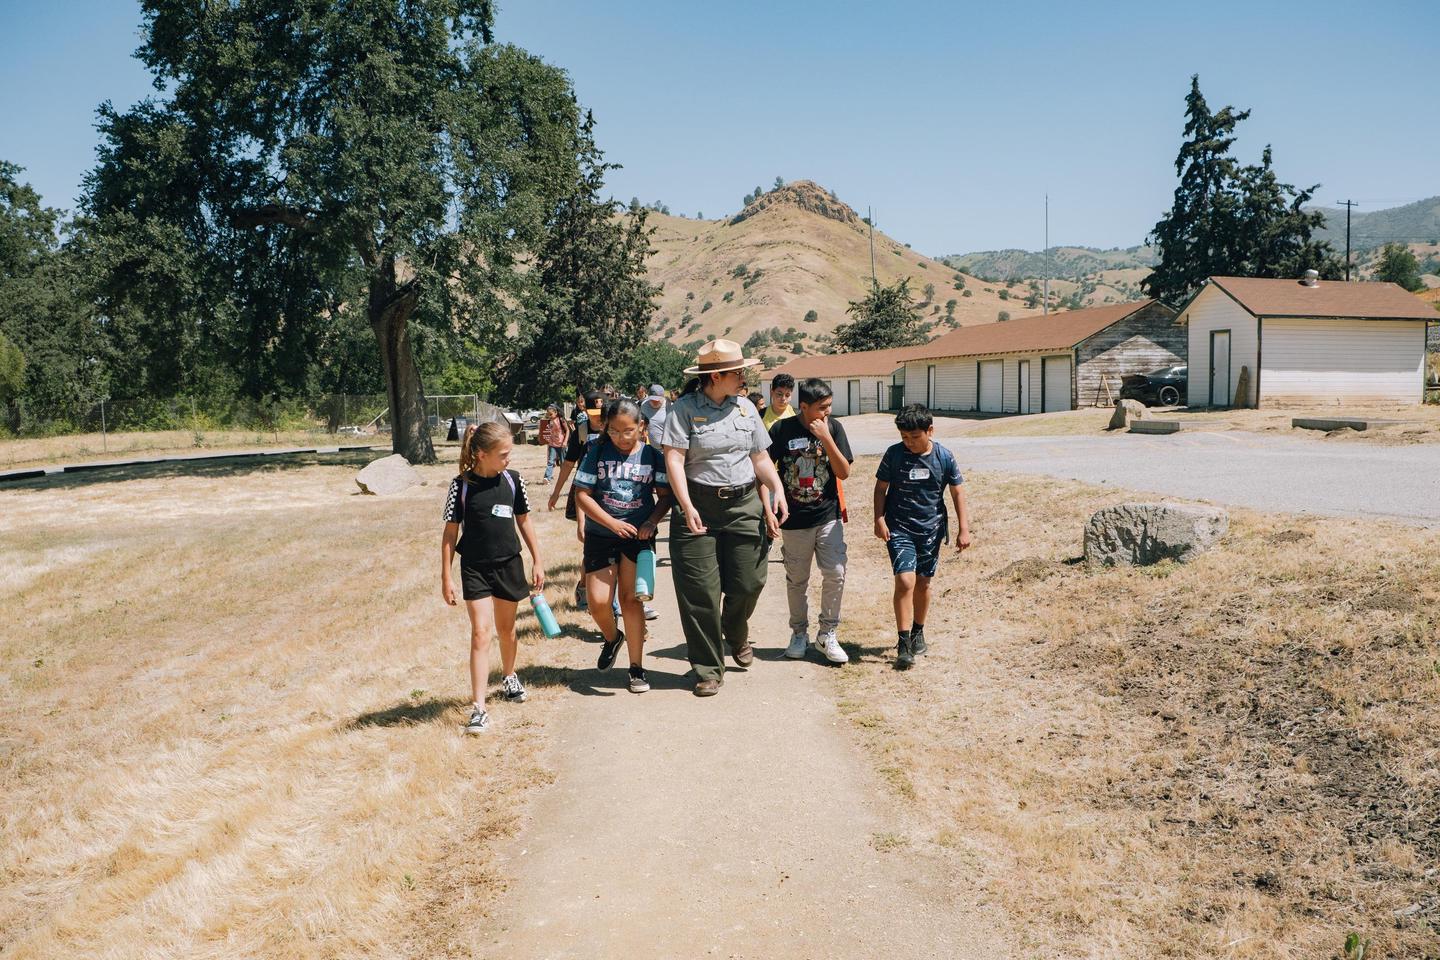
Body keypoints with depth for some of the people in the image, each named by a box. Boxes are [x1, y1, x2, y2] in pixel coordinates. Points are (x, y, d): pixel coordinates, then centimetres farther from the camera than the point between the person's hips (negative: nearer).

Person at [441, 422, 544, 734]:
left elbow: (524, 521, 9)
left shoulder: (512, 479, -2)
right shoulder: (462, 485, -10)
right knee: (481, 632, -10)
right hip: (475, 568, -3)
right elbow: (450, 532, -4)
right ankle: (478, 708, -8)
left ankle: (509, 677, 45)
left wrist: (537, 561, 9)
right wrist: (446, 577, -5)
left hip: (509, 565, 3)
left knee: (506, 628, 18)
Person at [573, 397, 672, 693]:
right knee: (598, 601, -5)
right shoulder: (598, 452, -4)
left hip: (638, 536, 0)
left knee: (631, 599, 1)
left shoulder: (652, 456, -1)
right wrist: (612, 523, -15)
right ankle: (612, 638, 29)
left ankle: (636, 667, 12)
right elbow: (582, 495, -6)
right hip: (601, 535, 0)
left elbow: (665, 495, 4)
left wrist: (652, 522, -14)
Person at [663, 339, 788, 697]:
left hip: (744, 505, 4)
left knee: (749, 582, 4)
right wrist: (686, 506, -23)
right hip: (699, 506, -4)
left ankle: (736, 634, 38)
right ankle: (708, 669, 13)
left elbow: (760, 457, 15)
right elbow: (674, 458, -13)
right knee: (700, 593, -1)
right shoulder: (684, 408, -5)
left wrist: (777, 489, -2)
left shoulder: (746, 408, 11)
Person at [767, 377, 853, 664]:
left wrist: (826, 438, -18)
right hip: (794, 520, -1)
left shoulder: (834, 427, -3)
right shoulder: (782, 429, -8)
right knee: (797, 580, 9)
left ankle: (827, 635, 10)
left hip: (829, 517, 1)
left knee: (835, 573, -5)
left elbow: (844, 473, -8)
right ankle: (799, 633, 27)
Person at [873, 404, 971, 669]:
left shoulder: (944, 457, -4)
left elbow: (957, 492, 3)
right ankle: (904, 643, -9)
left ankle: (918, 632, 33)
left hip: (931, 528, 2)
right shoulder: (894, 454, -7)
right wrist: (879, 519, -8)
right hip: (899, 528, -2)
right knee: (905, 581, -15)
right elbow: (881, 488, 3)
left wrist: (964, 529, 0)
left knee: (922, 582, 11)